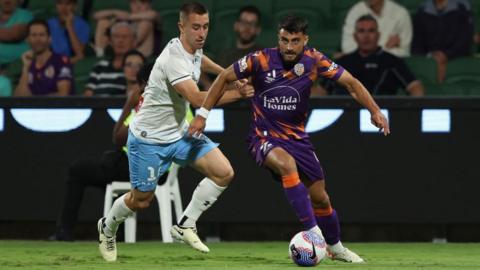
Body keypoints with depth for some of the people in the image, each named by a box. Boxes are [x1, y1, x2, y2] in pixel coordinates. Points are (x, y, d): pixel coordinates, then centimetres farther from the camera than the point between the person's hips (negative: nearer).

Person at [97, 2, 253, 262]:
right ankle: (107, 228, 39)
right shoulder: (174, 59, -31)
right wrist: (236, 94, -44)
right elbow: (196, 98, -42)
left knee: (223, 173, -9)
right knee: (141, 200, 7)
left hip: (178, 133, 8)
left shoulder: (193, 47, -2)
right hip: (149, 139, -8)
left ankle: (185, 226, 3)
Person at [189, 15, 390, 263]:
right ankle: (313, 233, -33)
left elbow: (351, 83, -6)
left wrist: (375, 110, -21)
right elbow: (224, 77, -4)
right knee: (287, 164, -36)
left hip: (297, 137, 4)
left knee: (320, 197, 8)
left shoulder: (314, 61, -11)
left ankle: (336, 247, 34)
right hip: (264, 137, -4)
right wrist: (202, 114, -6)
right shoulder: (261, 60, -16)